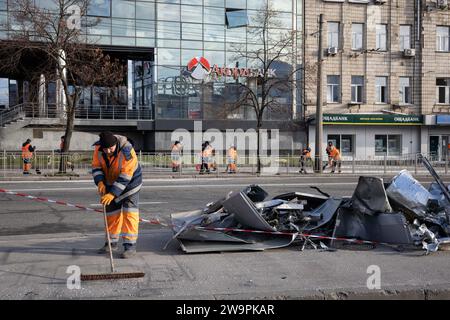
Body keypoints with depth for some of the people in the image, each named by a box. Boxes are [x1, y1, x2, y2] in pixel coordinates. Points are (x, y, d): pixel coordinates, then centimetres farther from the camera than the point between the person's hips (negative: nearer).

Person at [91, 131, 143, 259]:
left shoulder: (127, 152, -34)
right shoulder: (98, 148, -16)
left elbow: (125, 177, -33)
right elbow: (96, 166, -7)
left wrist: (112, 194, -35)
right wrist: (100, 182, -25)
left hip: (130, 182, -5)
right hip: (111, 181, 6)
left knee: (129, 212, -13)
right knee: (112, 212, 11)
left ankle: (130, 246, -9)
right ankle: (113, 243, 24)